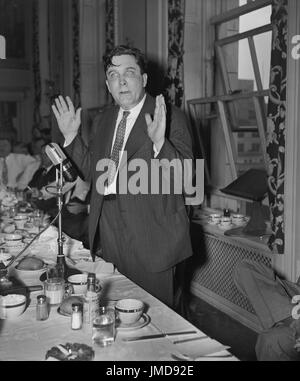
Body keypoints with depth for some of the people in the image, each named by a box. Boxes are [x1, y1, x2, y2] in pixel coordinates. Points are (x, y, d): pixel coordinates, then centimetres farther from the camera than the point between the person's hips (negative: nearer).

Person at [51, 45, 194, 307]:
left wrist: (159, 143, -33)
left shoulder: (170, 117, -8)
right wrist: (71, 136, 6)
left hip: (149, 235, -6)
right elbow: (92, 170, 17)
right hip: (108, 231, 6)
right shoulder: (107, 118, 13)